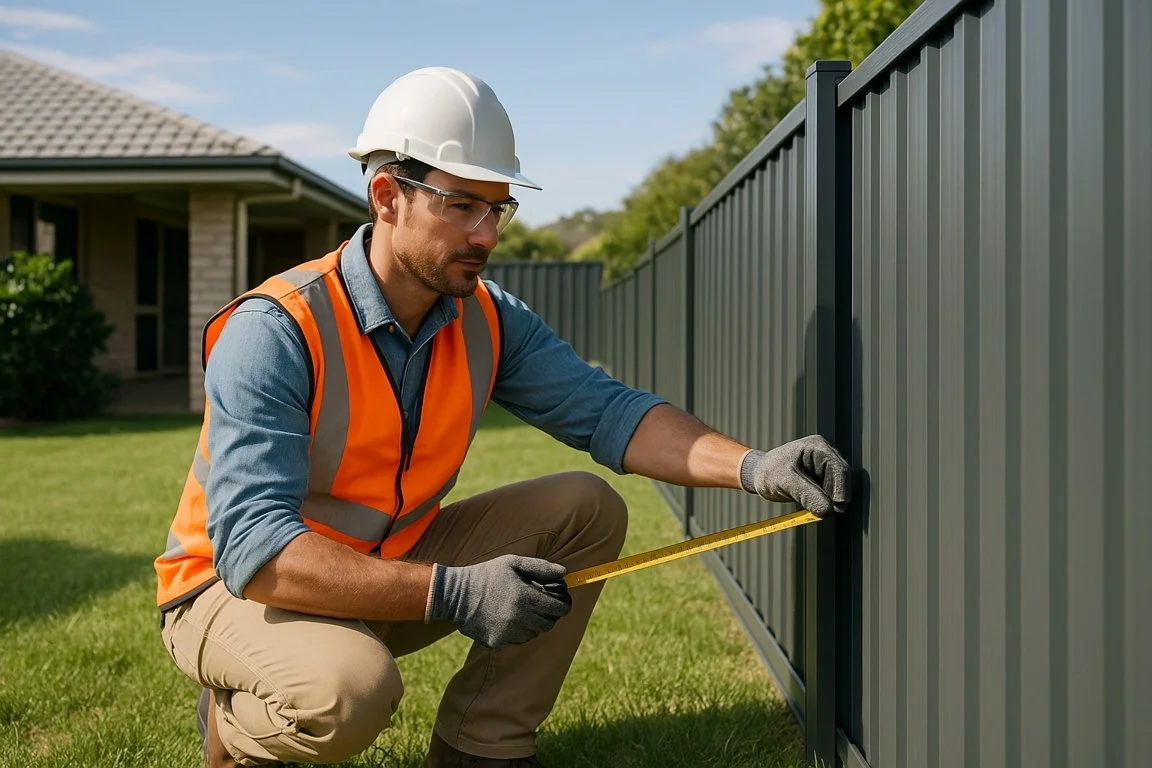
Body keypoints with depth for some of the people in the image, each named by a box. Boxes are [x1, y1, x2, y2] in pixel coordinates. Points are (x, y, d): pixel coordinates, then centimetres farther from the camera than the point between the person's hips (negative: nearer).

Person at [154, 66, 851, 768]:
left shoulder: (490, 322, -6)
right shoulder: (275, 333, -27)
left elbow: (605, 409, -12)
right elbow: (251, 549, -34)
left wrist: (751, 466, -30)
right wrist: (451, 594, -42)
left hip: (389, 564, 6)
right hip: (238, 589, -6)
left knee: (586, 510, -9)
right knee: (350, 687, -38)